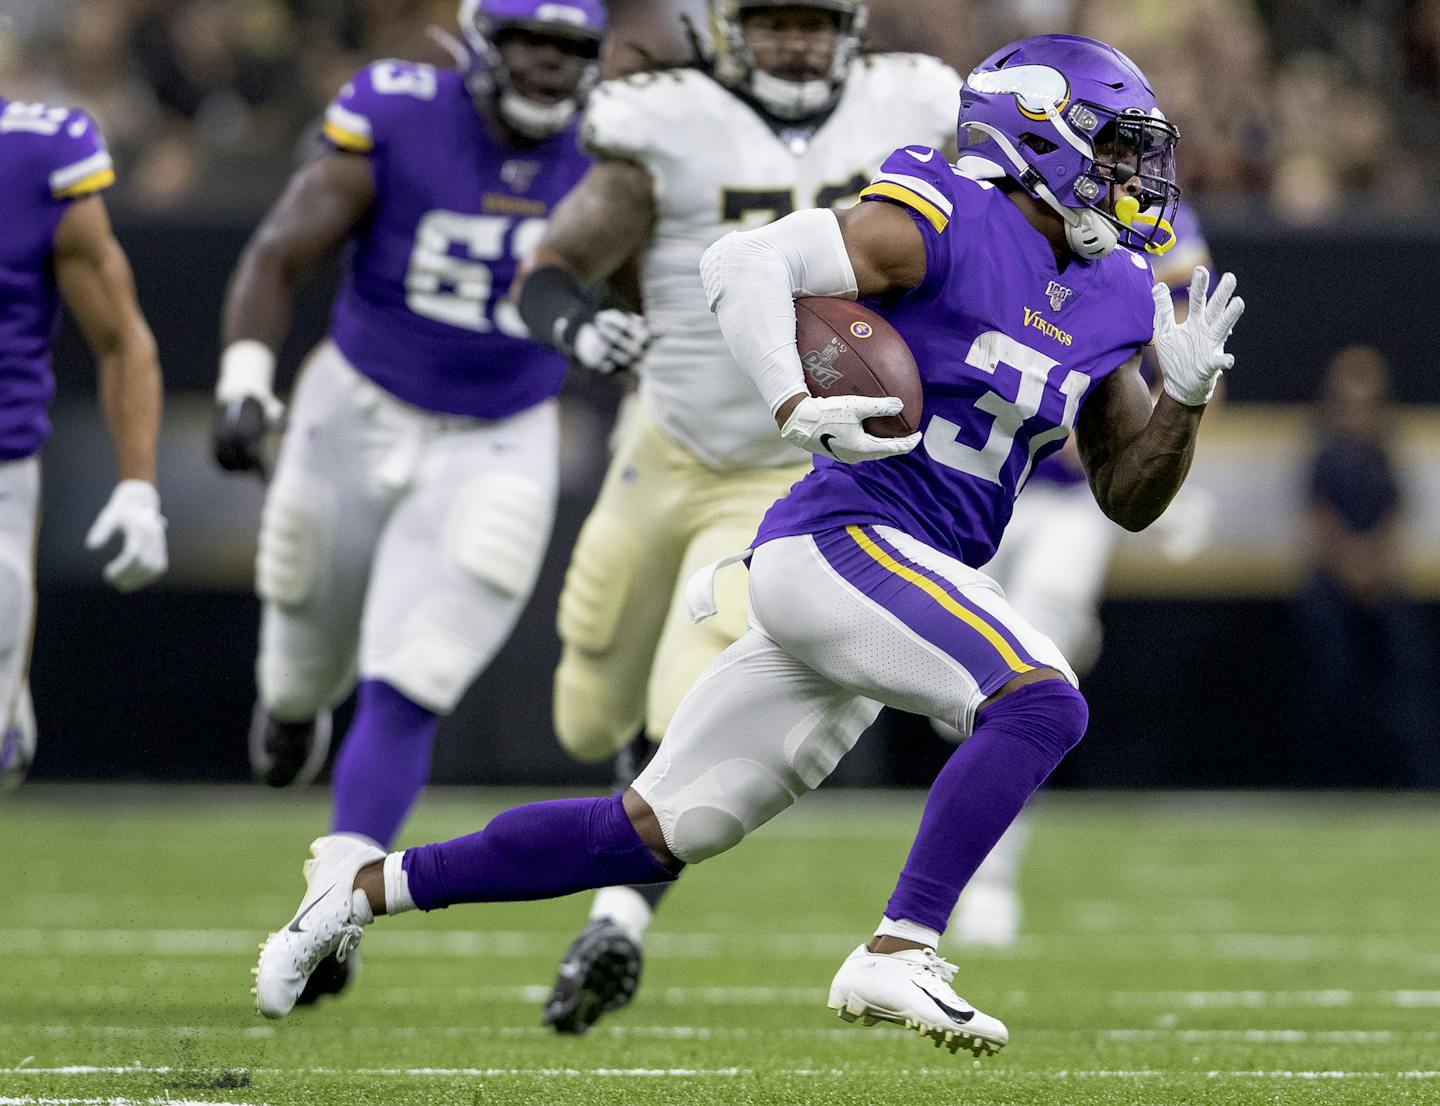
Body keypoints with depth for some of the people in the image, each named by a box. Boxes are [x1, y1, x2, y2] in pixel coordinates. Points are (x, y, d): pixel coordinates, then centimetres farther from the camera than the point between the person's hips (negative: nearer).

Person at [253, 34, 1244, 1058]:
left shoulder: (1112, 300, 14)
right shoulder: (938, 224, -9)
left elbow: (1130, 498, 18)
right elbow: (743, 260, -16)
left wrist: (1185, 396, 0)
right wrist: (797, 409, -28)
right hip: (842, 541, -8)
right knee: (1041, 701, -26)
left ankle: (370, 884, 20)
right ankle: (897, 954, -24)